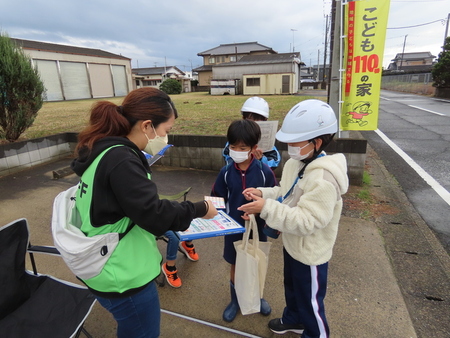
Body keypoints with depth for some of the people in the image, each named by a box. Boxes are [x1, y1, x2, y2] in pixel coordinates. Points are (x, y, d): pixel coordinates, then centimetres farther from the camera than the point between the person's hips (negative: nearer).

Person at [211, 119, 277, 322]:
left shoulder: (264, 172, -16)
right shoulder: (226, 172, -11)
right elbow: (218, 198, 0)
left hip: (257, 228, 0)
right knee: (235, 266, 19)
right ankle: (235, 300, 44)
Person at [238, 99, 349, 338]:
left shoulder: (323, 177, -33)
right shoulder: (295, 163, -3)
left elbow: (306, 221, -35)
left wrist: (266, 208, -36)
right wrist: (262, 193, -9)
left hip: (310, 253, -9)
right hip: (292, 245, 9)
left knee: (309, 302, 16)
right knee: (291, 288, 32)